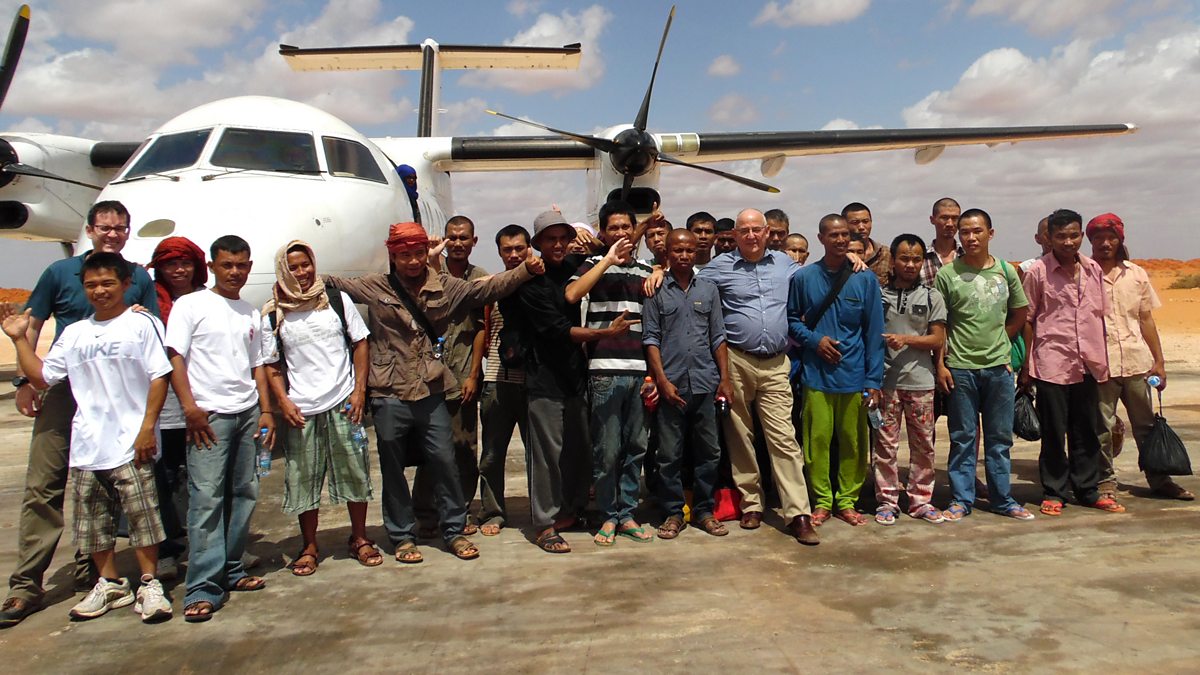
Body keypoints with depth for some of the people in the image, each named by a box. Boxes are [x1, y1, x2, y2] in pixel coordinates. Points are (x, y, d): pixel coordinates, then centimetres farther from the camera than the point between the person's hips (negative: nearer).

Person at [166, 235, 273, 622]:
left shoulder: (251, 314, 16)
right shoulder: (191, 305, 1)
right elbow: (175, 357, -4)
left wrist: (266, 410, 9)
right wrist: (191, 408, -13)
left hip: (248, 413, 5)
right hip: (209, 415, -5)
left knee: (244, 494, 7)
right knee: (206, 498, -8)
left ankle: (231, 570, 18)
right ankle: (204, 587, -5)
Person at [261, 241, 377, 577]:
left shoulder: (337, 300, 3)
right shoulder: (273, 315, 2)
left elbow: (360, 344, 5)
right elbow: (272, 366, 6)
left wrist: (359, 390, -3)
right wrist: (283, 401, -8)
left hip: (343, 404, 0)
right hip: (301, 411, 0)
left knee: (356, 474, 7)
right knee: (303, 481, 6)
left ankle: (359, 539, 24)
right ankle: (309, 546, 23)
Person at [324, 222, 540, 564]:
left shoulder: (445, 286, 4)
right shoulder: (375, 287, 0)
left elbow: (487, 288, 1)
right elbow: (332, 283, 5)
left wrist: (526, 270, -9)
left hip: (431, 391, 1)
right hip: (389, 395, -1)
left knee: (444, 461, 5)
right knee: (393, 468, 9)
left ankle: (454, 531, 20)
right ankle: (402, 536, 25)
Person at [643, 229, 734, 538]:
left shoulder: (709, 289, 12)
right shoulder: (656, 291, 4)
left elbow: (718, 337, 11)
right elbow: (650, 339, 0)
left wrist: (725, 379, 4)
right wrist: (662, 380, -8)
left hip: (705, 384, 3)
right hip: (671, 385, -2)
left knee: (709, 452, 7)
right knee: (669, 454, 2)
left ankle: (704, 511, 20)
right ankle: (673, 513, 15)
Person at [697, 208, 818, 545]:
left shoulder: (785, 263, 12)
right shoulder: (720, 266, 4)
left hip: (775, 365, 1)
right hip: (736, 362, -1)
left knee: (784, 437, -4)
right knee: (741, 436, 7)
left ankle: (798, 513, -2)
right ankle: (751, 503, 20)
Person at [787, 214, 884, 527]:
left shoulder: (865, 279, 1)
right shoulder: (803, 277, 1)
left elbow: (874, 333, 1)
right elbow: (792, 320, 10)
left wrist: (874, 380, -4)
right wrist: (814, 340, -8)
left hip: (854, 374, 1)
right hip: (816, 373, 0)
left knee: (853, 441, 7)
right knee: (817, 439, 3)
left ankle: (847, 501, 23)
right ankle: (822, 501, 18)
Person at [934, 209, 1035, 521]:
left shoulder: (1006, 271, 5)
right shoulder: (947, 274, -4)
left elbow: (1020, 313, 16)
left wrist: (998, 341, 7)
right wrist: (940, 364, -7)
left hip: (999, 366, 3)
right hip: (960, 367, -3)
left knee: (1000, 438, 11)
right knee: (962, 438, 5)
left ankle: (1002, 499, 23)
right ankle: (961, 500, 15)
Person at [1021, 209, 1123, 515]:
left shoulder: (1094, 269, 8)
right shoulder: (1038, 271, -4)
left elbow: (1100, 316, 15)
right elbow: (1027, 320, -2)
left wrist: (1103, 360, 12)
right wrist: (1026, 366, -4)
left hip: (1088, 363, 4)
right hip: (1052, 363, -4)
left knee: (1088, 432, 12)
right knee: (1054, 433, 3)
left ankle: (1088, 490, 24)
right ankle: (1054, 493, 14)